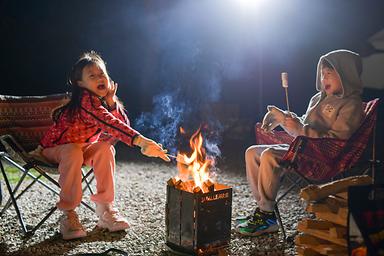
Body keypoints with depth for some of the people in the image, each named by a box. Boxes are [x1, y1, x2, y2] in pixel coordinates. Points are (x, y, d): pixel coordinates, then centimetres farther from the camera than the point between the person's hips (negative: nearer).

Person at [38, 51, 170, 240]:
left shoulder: (105, 101, -4)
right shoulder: (86, 99, -30)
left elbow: (124, 126, -14)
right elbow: (109, 124, -45)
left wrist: (112, 101, -25)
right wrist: (141, 141, -56)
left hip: (81, 147, 6)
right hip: (54, 148, -6)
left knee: (105, 149, -20)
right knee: (74, 152, -36)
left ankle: (105, 208, -13)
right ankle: (68, 214, -25)